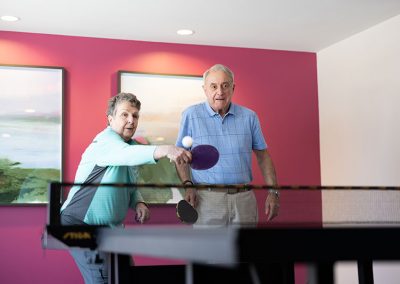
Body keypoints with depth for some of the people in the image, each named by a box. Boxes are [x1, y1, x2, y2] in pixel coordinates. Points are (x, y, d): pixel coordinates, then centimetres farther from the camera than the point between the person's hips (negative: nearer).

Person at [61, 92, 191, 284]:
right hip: (80, 224, -9)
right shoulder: (106, 140, -16)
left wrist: (138, 203, -4)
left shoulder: (132, 145, 12)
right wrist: (165, 150, -58)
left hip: (111, 227, 9)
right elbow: (126, 153, -41)